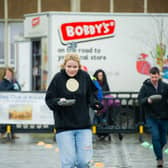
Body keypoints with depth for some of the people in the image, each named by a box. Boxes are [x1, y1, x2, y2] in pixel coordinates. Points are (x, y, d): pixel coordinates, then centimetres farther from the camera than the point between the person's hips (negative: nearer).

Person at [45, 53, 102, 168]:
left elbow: (91, 95, 12)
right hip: (64, 127, -2)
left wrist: (95, 103, -8)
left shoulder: (85, 76, 1)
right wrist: (58, 102, -21)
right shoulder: (58, 78, -4)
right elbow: (49, 99, -1)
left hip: (83, 126, 2)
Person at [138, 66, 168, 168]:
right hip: (151, 117, -2)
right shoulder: (145, 87, -4)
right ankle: (159, 159, -4)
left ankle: (158, 151, 39)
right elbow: (140, 100, -6)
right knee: (155, 137, -14)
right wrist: (147, 100, -26)